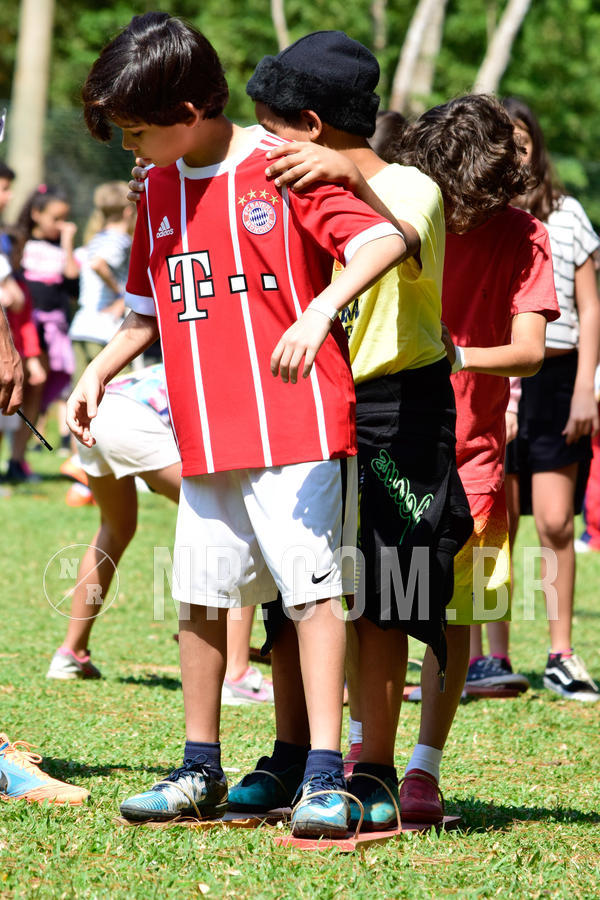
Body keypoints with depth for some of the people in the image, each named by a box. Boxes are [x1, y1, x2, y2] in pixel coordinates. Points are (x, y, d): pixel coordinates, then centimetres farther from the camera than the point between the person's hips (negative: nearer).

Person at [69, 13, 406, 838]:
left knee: (311, 586, -10)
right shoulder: (160, 190, 13)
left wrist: (319, 311, -36)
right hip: (206, 438, 7)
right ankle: (201, 771, 22)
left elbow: (385, 238, -22)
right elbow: (149, 308, 26)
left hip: (295, 426, -7)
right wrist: (98, 373, 11)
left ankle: (326, 778, -12)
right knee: (202, 597, 10)